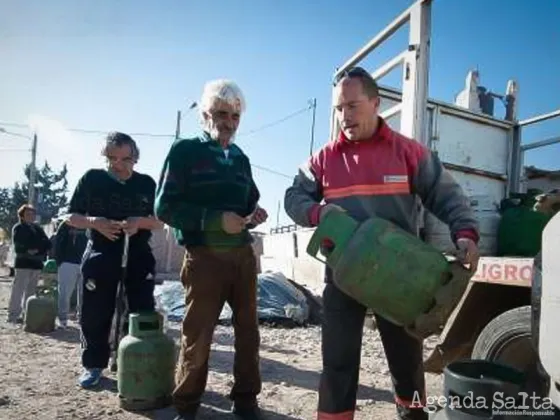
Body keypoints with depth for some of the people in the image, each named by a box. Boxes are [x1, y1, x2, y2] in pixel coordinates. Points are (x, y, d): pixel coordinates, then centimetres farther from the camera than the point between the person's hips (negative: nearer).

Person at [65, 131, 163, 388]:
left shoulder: (146, 183, 5)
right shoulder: (91, 179, 3)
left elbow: (160, 222, 5)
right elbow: (71, 217, 5)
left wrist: (139, 222, -16)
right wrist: (94, 222, -16)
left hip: (138, 255, 1)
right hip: (100, 255, 0)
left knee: (143, 311, -1)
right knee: (95, 312, 4)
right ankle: (94, 365, 20)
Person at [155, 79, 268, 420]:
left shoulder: (241, 158, 15)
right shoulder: (185, 151, -3)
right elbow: (165, 206, -10)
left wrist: (254, 215, -2)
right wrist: (214, 220, -20)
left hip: (243, 254, 6)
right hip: (204, 256, -6)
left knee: (248, 329, 10)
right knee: (198, 333, 2)